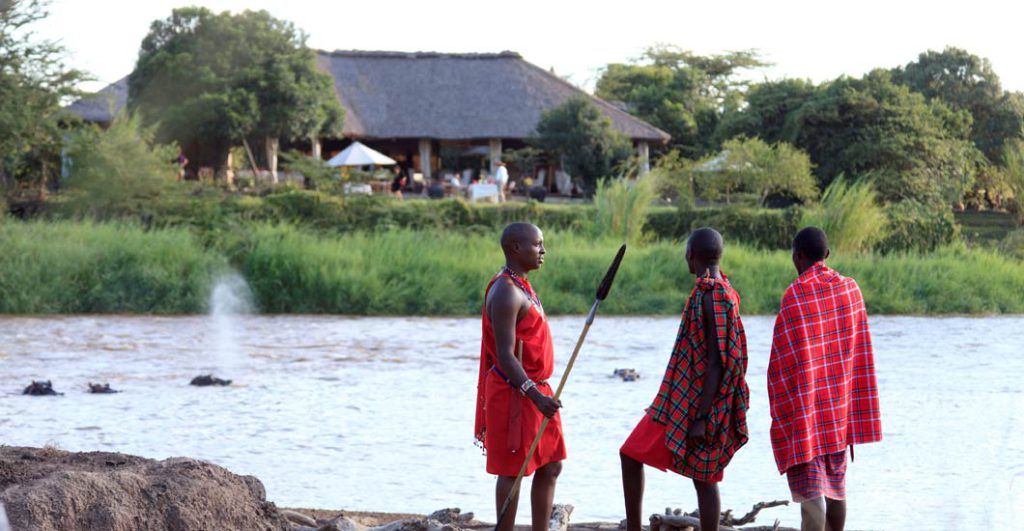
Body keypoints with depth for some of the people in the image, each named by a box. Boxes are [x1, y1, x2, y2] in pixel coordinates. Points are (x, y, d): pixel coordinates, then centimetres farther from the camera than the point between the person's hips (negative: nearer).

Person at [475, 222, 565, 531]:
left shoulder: (520, 287, 15)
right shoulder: (506, 292, -17)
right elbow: (504, 355, -24)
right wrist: (534, 394, -32)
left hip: (534, 390, 10)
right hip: (515, 394, -10)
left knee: (551, 467, 12)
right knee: (513, 471, -5)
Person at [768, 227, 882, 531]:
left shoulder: (795, 295, -14)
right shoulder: (850, 289, 3)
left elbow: (783, 358, -13)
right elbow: (859, 351, 7)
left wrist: (779, 406, -5)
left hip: (803, 403, -6)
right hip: (839, 403, 6)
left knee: (809, 484, -7)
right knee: (836, 481, 16)